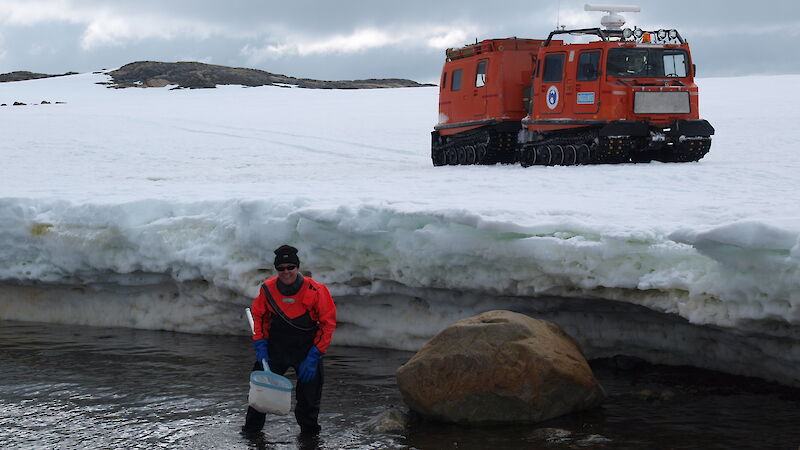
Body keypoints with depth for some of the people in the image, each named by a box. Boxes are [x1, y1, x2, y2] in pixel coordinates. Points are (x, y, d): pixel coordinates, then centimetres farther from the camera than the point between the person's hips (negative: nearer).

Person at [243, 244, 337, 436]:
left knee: (309, 395, 1)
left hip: (307, 349, -2)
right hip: (275, 346, 2)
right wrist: (260, 345, -3)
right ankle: (251, 428, 18)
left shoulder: (315, 291, -17)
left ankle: (309, 430, 24)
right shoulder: (268, 288, -10)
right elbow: (258, 316, 8)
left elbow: (328, 323, -10)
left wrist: (314, 356, -14)